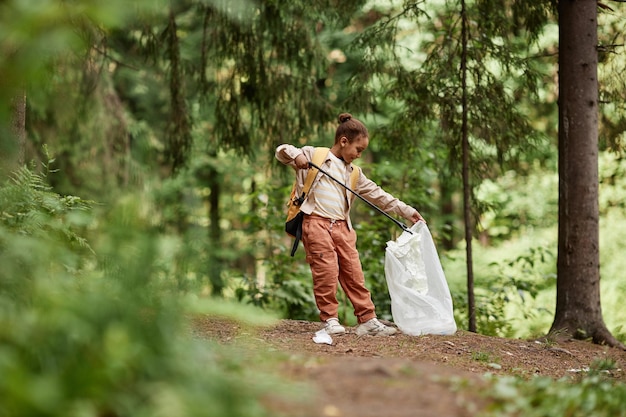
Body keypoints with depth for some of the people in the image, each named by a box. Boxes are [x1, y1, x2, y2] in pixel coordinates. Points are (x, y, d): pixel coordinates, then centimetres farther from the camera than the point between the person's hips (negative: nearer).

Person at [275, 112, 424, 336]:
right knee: (327, 272, -11)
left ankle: (367, 320, 7)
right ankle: (329, 319, -1)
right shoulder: (314, 155, 5)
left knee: (354, 273, 3)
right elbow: (282, 151, 3)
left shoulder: (353, 173, 21)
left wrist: (406, 211, 19)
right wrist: (296, 155, -20)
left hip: (342, 227, 6)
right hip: (317, 223, -6)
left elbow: (376, 194, 23)